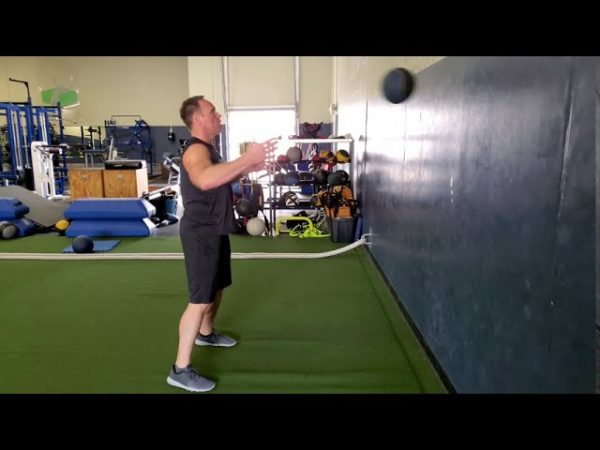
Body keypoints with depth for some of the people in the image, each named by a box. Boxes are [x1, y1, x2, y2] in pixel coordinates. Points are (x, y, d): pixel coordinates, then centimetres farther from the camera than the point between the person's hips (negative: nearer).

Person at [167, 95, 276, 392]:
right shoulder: (195, 150, -21)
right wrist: (247, 158, -41)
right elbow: (205, 180, -43)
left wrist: (249, 166, 12)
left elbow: (222, 176, 28)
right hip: (201, 233, -11)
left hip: (214, 230, 11)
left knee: (217, 287, 24)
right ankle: (180, 370, -1)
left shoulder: (206, 149, 14)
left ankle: (206, 333, 46)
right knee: (200, 300, -10)